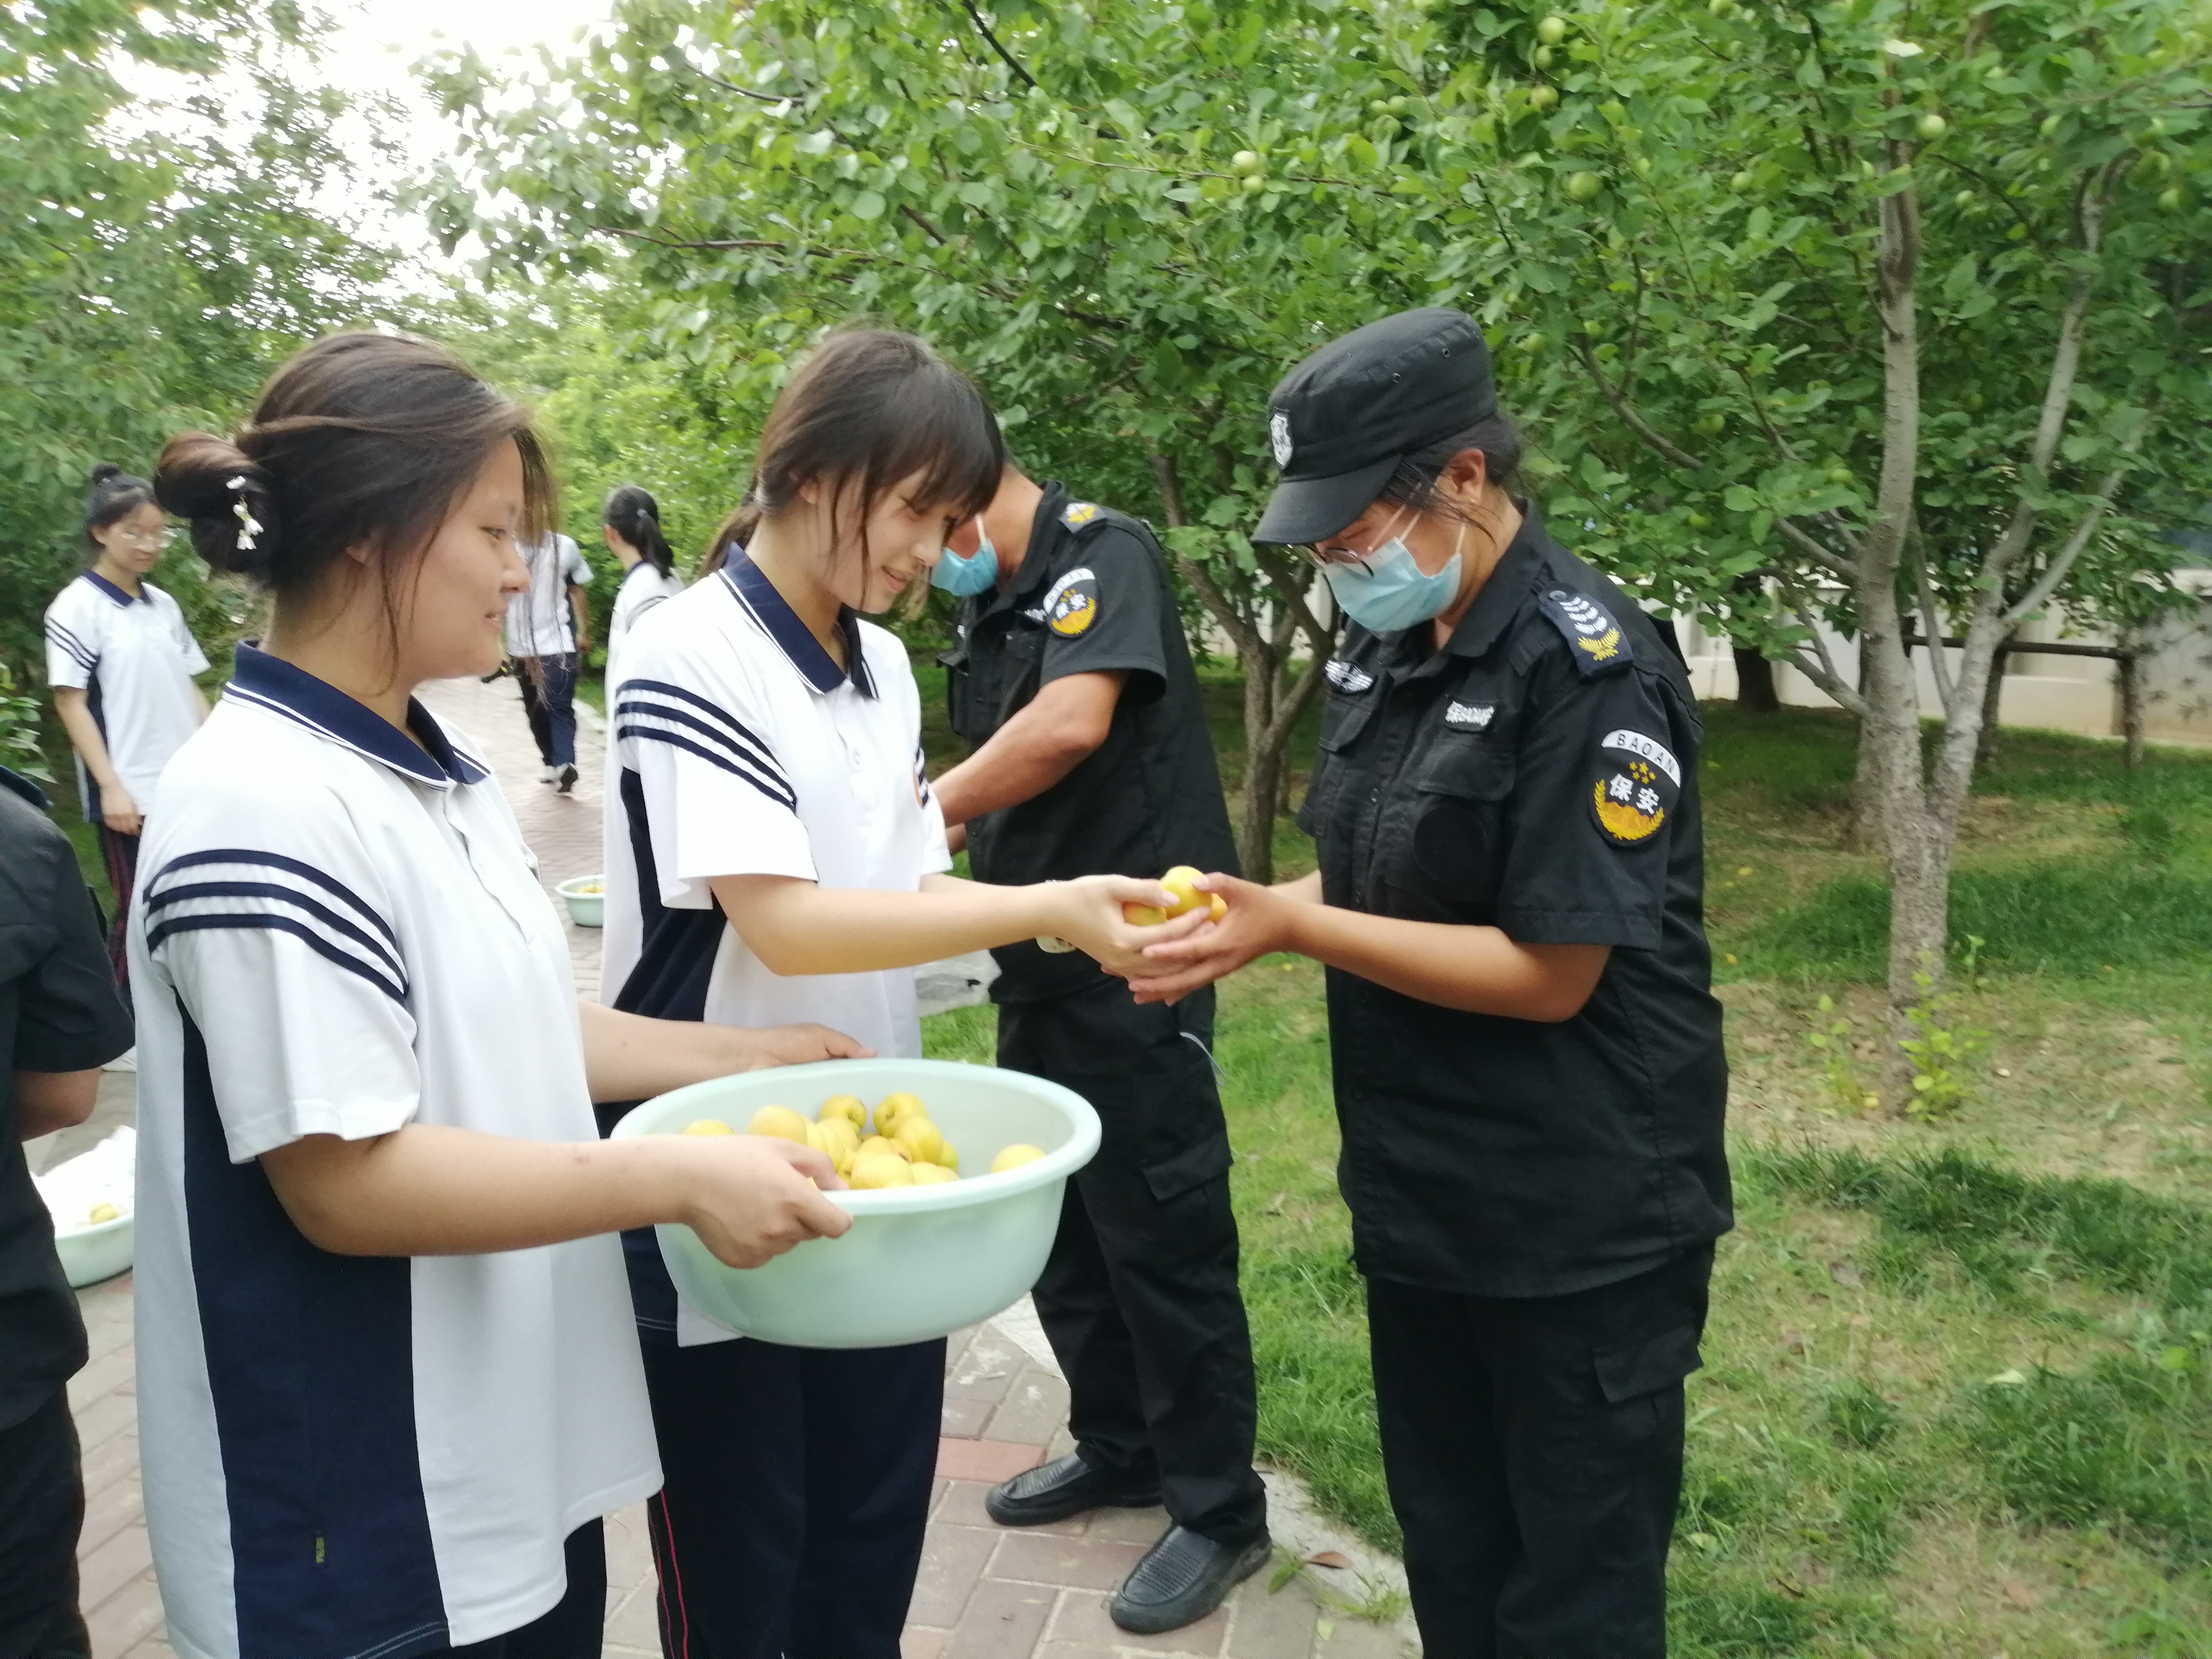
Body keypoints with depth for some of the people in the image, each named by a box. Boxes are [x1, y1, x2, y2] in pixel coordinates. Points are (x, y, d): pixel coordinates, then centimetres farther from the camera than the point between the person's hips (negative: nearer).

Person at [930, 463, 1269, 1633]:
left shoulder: (1100, 553, -12)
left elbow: (1072, 723, -29)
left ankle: (1219, 1509, 19)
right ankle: (1119, 1448, 37)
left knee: (1163, 1236, 1)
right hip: (1041, 965, 9)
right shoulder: (984, 610, 13)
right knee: (1059, 1227, 18)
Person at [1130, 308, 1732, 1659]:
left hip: (1579, 1231, -7)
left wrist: (1293, 925, -22)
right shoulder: (1387, 650, 5)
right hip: (1419, 1197, 8)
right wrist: (1230, 927, -5)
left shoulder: (1590, 671, -20)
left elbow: (1550, 975, -22)